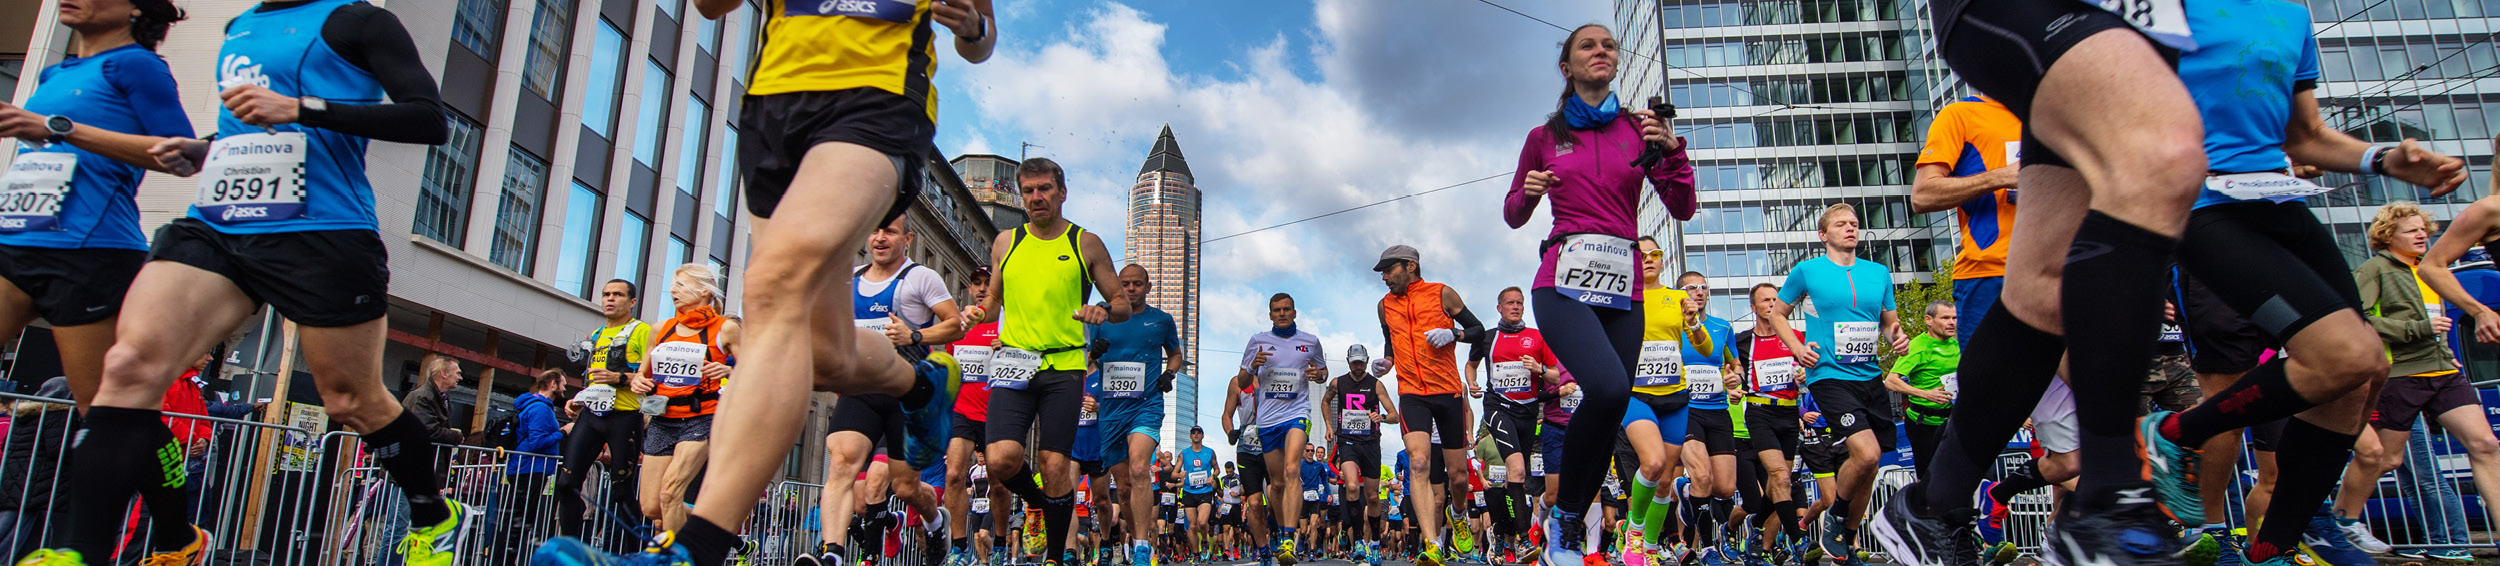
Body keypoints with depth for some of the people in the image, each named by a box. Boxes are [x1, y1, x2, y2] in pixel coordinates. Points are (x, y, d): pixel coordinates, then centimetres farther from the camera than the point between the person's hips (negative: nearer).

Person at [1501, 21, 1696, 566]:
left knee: (1609, 414, 0)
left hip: (1623, 286, 3)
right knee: (1608, 387, -28)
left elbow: (1684, 209, 8)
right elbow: (1513, 215, 17)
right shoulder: (1544, 137, 11)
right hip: (1564, 279, -3)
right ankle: (1565, 514, -8)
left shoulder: (1639, 128, 13)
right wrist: (1529, 193, -5)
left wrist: (1672, 150, -8)